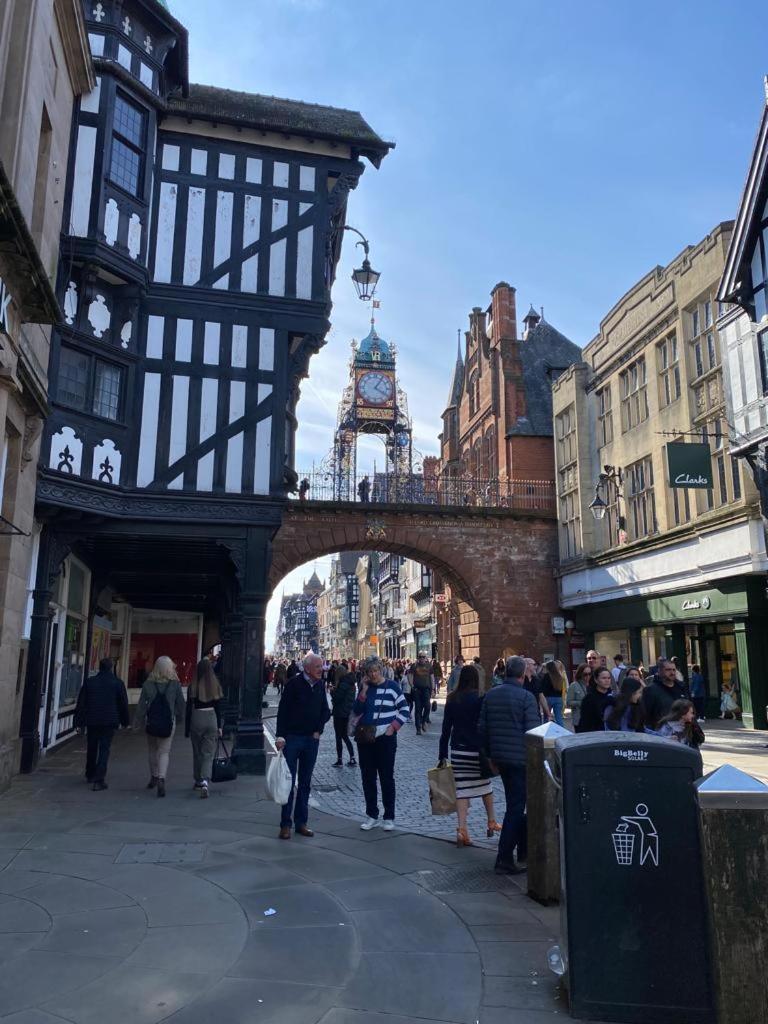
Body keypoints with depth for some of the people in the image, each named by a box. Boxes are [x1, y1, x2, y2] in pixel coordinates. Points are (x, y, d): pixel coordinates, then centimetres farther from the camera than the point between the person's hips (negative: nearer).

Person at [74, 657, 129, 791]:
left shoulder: (89, 682, 3)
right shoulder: (118, 683, -2)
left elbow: (81, 703, 3)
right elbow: (123, 704, 2)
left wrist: (79, 722, 7)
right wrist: (125, 722, 13)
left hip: (92, 721, 3)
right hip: (109, 722, -2)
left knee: (91, 749, 18)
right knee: (104, 750, -1)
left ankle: (90, 775, 34)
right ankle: (99, 780, -9)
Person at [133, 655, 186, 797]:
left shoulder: (148, 684, -5)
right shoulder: (175, 684, -7)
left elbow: (141, 705, -2)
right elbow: (181, 704, 1)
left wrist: (137, 723, 7)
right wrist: (179, 717, 18)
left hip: (151, 722, 1)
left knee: (153, 750, 20)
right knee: (164, 751, 3)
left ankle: (154, 777, 32)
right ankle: (161, 778, -15)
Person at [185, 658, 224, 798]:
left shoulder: (193, 687, -6)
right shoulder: (216, 686, -2)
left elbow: (189, 708, -2)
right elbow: (219, 708, 1)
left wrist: (187, 729, 5)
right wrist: (219, 726, 9)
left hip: (197, 718, 0)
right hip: (212, 719, 0)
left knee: (197, 752, 17)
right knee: (208, 753, 2)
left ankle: (198, 781, 28)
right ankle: (205, 781, -17)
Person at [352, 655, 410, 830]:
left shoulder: (392, 686, -4)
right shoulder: (365, 687, 7)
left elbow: (405, 709, -1)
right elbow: (356, 711, 0)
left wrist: (393, 727, -9)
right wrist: (364, 691, -10)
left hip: (385, 738, -4)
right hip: (365, 737, 4)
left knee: (387, 778, 1)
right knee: (368, 778, 8)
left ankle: (389, 817, 11)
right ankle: (372, 816, 19)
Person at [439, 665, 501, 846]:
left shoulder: (452, 699, 2)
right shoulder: (480, 698, -9)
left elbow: (446, 727, 4)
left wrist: (443, 755, 9)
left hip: (458, 749, 2)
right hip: (478, 749, -2)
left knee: (461, 789, 3)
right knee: (485, 785, 16)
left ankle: (462, 829, -1)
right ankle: (492, 823, 29)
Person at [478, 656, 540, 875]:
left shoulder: (491, 695, 5)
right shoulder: (526, 697, -13)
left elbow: (482, 728, 9)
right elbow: (533, 731, -16)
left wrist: (488, 754, 18)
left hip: (499, 757, 7)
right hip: (520, 758, -6)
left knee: (515, 804, 20)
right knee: (516, 808, 0)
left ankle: (523, 852, 29)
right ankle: (504, 859, 1)